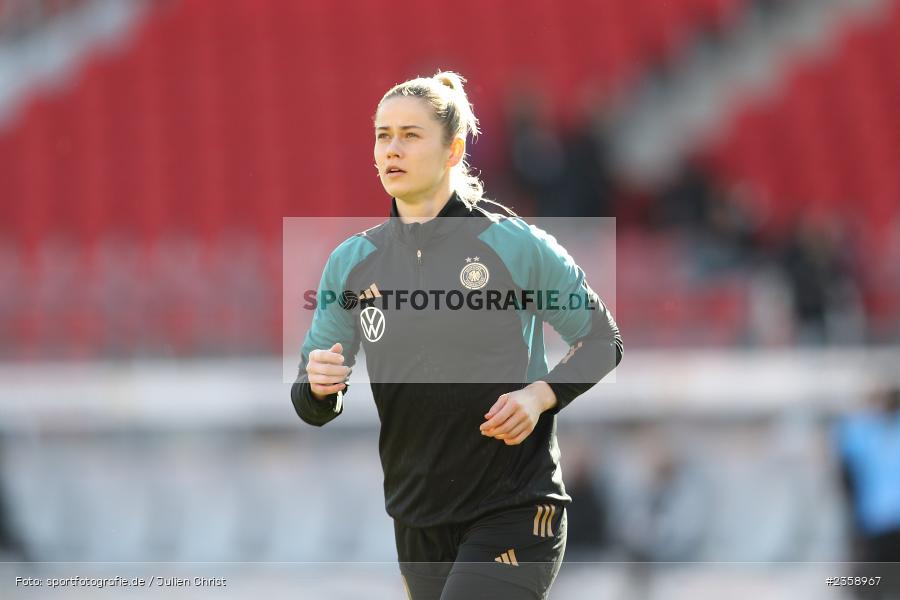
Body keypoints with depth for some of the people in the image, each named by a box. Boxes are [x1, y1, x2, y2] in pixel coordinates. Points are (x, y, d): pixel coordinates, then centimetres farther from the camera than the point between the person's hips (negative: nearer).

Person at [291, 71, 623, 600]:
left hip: (514, 512, -5)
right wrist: (319, 385, -16)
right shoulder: (352, 262, 5)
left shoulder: (514, 244, -7)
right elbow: (317, 410, 8)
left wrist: (539, 396, -15)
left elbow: (603, 341, 2)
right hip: (419, 523, 5)